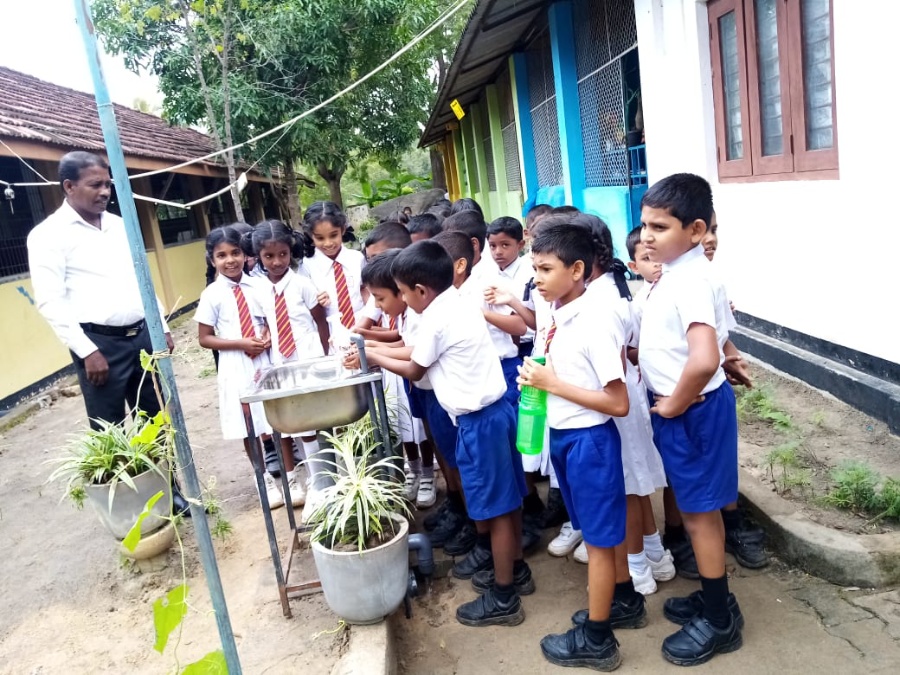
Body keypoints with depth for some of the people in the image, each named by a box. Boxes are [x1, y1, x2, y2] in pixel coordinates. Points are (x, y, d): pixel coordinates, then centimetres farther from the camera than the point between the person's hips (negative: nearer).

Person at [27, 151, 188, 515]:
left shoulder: (119, 225, 12)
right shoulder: (48, 235, -7)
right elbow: (50, 303, -13)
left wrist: (163, 327, 13)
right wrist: (86, 351, -17)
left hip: (142, 336, 6)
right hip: (100, 344, -6)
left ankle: (169, 492, 28)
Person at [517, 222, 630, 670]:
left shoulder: (594, 323, -23)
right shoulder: (557, 316, 2)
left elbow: (618, 403, -23)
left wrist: (553, 384, -22)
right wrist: (535, 378, -3)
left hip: (589, 439, -8)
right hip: (562, 436, 9)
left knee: (598, 538, 9)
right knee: (598, 531, 24)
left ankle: (596, 639, 26)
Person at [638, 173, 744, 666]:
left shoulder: (690, 281, -26)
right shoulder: (676, 273, 5)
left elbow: (704, 358, -38)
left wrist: (674, 405, -23)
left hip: (692, 411, -9)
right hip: (678, 407, 9)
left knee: (699, 512, 6)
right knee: (695, 509, 21)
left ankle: (720, 620, 26)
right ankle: (712, 597, 40)